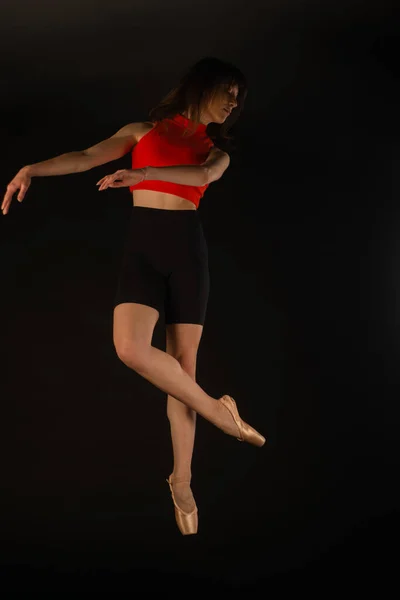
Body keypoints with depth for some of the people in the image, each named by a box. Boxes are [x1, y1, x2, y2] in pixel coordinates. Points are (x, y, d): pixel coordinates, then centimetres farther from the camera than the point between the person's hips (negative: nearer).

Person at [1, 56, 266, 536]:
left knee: (184, 362, 0)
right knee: (131, 348, -25)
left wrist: (144, 173, -25)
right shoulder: (143, 131, 14)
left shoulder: (216, 150, 17)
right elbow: (87, 158, 2)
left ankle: (182, 479, 11)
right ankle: (217, 411, -6)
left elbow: (203, 176, -7)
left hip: (187, 247, 2)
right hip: (142, 245, -1)